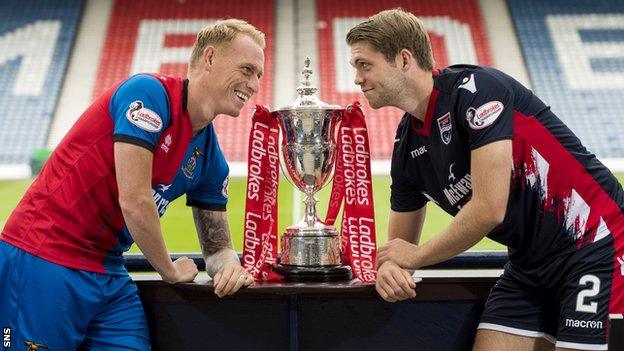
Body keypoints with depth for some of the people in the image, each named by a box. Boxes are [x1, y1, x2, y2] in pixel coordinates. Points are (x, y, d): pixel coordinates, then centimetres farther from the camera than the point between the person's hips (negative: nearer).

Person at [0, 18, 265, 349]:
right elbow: (134, 202, -20)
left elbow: (217, 248, 14)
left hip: (108, 274, 7)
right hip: (43, 261, -7)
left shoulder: (211, 159, 7)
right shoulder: (149, 92, -15)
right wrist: (172, 271, -5)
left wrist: (229, 266, -10)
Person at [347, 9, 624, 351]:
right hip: (530, 267, 7)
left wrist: (415, 256, -10)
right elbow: (401, 243, 13)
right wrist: (389, 266, -11)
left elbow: (489, 209, -24)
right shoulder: (406, 149, 4)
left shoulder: (476, 88, -19)